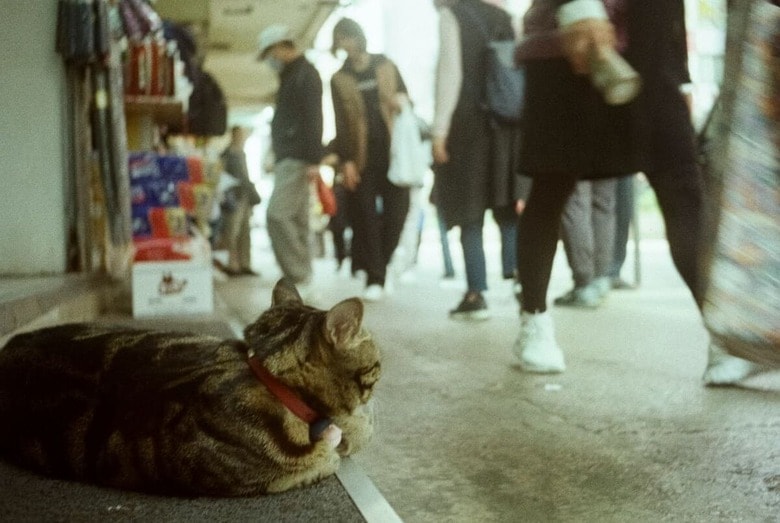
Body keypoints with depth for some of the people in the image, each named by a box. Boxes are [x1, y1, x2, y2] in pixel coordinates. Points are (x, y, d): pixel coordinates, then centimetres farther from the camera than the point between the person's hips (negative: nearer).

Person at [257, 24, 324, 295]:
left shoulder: (306, 73, -7)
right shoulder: (291, 75, 22)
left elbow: (313, 119, -17)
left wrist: (314, 160, -23)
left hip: (297, 160, -10)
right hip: (287, 159, 10)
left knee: (278, 214, -17)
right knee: (296, 220, 8)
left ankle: (299, 278, -14)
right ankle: (303, 280, 11)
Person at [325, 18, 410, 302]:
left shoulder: (385, 65, 9)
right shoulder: (339, 79, 6)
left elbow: (406, 98, 16)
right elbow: (341, 124, 2)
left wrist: (403, 102, -9)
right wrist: (345, 160, -8)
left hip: (392, 152, 1)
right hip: (362, 157, -1)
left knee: (396, 212, -2)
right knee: (366, 216, -3)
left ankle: (380, 265, 19)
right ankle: (374, 277, 3)